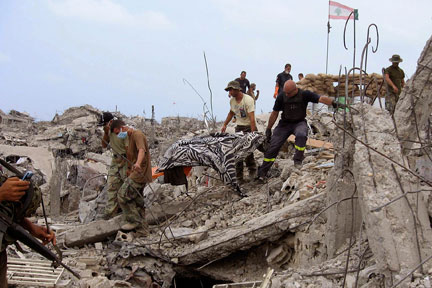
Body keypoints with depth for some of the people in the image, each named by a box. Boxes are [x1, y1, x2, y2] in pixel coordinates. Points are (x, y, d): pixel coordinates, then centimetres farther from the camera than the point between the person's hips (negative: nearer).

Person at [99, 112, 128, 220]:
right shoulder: (108, 130, 4)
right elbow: (104, 145, 8)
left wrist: (129, 166, -20)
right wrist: (105, 133, -8)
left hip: (126, 160, -7)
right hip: (115, 160, 7)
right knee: (112, 186, 3)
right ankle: (111, 211, 5)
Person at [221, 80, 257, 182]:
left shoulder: (248, 100, -18)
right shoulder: (232, 100, 5)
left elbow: (252, 118, -24)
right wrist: (225, 125, 17)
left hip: (249, 127, -6)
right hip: (239, 128, 7)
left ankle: (252, 170, 12)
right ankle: (239, 178, 8)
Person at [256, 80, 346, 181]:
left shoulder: (304, 94, -12)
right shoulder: (281, 97, -6)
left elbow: (321, 98, -22)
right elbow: (274, 113, 4)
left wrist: (334, 103, -39)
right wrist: (268, 129, 8)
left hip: (299, 122, -2)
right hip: (285, 123, 2)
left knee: (301, 135, -37)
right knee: (273, 146, -8)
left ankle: (298, 160, -20)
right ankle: (262, 173, 1)